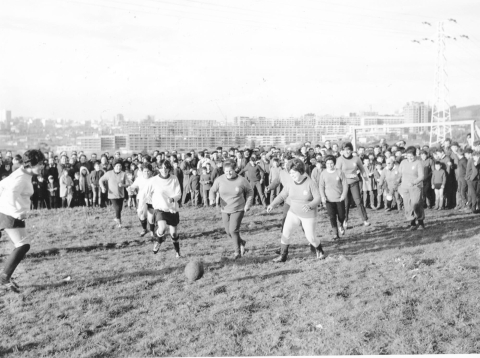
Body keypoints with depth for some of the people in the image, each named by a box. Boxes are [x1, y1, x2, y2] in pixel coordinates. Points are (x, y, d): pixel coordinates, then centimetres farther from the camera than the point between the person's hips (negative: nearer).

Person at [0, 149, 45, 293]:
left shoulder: (22, 175, 14)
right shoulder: (22, 177, -17)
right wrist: (18, 212, -25)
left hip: (12, 215, 10)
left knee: (22, 246, 13)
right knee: (23, 246, -14)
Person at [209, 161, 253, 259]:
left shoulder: (242, 181, -14)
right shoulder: (219, 180, -10)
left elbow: (250, 192, 3)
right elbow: (213, 190, 5)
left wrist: (248, 205, -4)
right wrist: (212, 199, -15)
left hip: (238, 210, -4)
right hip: (225, 210, 4)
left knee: (233, 230, -14)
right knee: (228, 232, 8)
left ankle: (237, 252, 5)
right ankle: (241, 243, 37)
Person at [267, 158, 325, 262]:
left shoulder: (310, 183, -20)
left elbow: (318, 198, -19)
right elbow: (282, 196, -3)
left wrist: (309, 206, -38)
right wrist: (272, 204, -18)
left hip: (308, 215, -3)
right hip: (293, 213, 3)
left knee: (311, 237, 5)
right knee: (286, 232, -11)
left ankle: (319, 251, 37)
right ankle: (283, 256, 1)